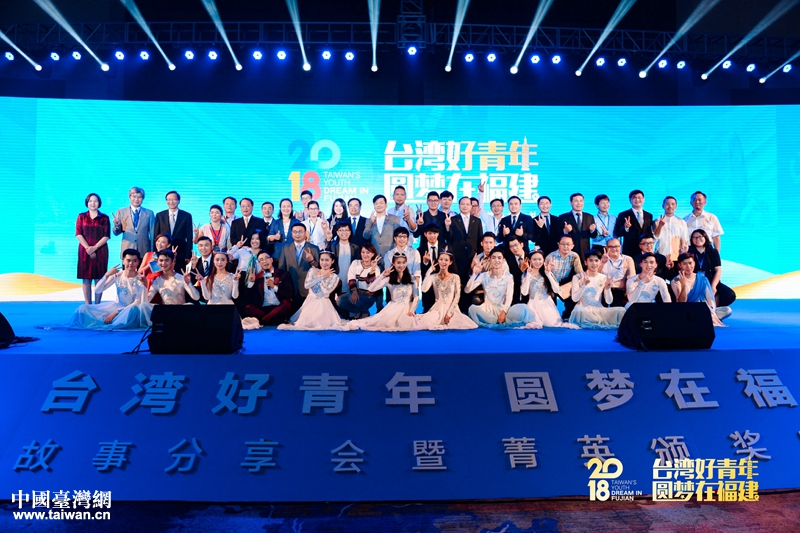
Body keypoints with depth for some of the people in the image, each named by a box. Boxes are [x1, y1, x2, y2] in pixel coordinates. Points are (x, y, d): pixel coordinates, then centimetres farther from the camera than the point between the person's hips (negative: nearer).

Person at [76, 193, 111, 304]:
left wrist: (94, 247, -14)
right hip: (85, 251, 1)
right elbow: (78, 234, 0)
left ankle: (97, 305, 3)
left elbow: (106, 236, -2)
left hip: (100, 251, -1)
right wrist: (88, 248, -12)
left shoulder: (104, 218, 5)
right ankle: (88, 305, 3)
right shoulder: (81, 217, 9)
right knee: (86, 279, 0)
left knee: (98, 279, 0)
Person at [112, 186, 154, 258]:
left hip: (144, 252, 0)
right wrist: (116, 226, -16)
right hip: (127, 252, 0)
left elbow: (152, 234, 8)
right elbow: (116, 233, 7)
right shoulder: (121, 212, 7)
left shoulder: (149, 213, 7)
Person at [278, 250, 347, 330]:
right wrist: (322, 277, -7)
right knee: (307, 320, -21)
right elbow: (306, 285, -8)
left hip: (323, 303, -2)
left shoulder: (334, 277, 1)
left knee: (322, 321, -28)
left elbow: (326, 292, -13)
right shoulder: (312, 270, 7)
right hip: (310, 302, 2)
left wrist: (318, 276, -5)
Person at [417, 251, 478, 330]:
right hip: (438, 308, -1)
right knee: (425, 322, -33)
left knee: (465, 324, -29)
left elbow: (457, 296, -2)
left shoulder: (455, 277, 3)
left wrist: (449, 313, -10)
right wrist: (429, 272, -12)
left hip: (452, 308, 1)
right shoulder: (433, 277, 4)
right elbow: (424, 290, -12)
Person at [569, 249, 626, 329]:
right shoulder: (578, 277, 2)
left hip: (598, 310, 2)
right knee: (578, 311, -39)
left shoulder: (604, 278, 9)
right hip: (583, 310, -2)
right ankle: (607, 325, -22)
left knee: (621, 310, -21)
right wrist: (584, 285, -22)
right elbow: (575, 299, -10)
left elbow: (609, 301, 2)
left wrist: (608, 289, -16)